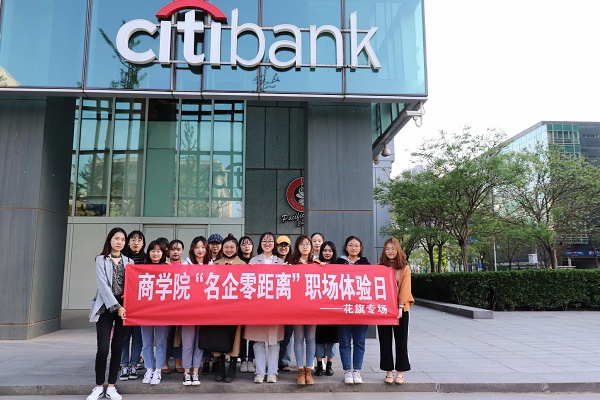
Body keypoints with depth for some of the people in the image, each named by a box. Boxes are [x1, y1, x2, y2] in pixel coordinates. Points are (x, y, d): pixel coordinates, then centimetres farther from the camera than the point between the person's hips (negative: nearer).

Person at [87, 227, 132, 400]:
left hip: (123, 308, 3)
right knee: (103, 348, -7)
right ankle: (99, 386, 11)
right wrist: (116, 306, -14)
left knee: (117, 348, 5)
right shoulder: (101, 259, 2)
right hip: (106, 307, -3)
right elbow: (103, 285, -8)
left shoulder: (129, 262, 12)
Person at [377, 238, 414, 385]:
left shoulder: (405, 269, 3)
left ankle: (400, 372, 15)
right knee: (385, 341, 6)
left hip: (400, 309, -1)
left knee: (401, 341, 4)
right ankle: (389, 372, 17)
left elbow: (405, 289, -4)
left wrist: (400, 307, -14)